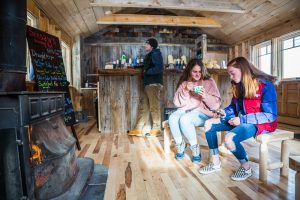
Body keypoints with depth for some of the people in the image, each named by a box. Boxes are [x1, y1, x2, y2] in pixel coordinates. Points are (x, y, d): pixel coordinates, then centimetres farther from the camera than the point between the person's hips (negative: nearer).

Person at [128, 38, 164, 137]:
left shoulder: (155, 53, -7)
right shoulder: (149, 55, 21)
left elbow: (159, 68, -20)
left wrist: (147, 72, -12)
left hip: (154, 84, -10)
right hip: (147, 84, 10)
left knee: (154, 107, -4)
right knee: (143, 107, 8)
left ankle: (156, 130, 6)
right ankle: (138, 129, 13)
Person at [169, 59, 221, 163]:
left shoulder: (209, 82, 1)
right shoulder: (184, 83, 9)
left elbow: (216, 104, -4)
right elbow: (177, 103, 2)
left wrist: (205, 96, -23)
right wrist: (185, 91, -13)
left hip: (203, 112, -3)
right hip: (185, 110, 4)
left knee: (184, 119, -32)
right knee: (172, 118, -28)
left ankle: (195, 147, -10)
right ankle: (180, 145, -4)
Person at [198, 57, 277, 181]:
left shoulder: (265, 85, -18)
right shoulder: (238, 86, 5)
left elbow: (270, 115, -21)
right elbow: (233, 107, 14)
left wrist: (242, 119, -26)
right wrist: (224, 113, -8)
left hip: (261, 123, -8)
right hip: (241, 119, 8)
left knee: (229, 138, -33)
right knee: (209, 124, -2)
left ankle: (246, 168, -2)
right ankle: (215, 163, 4)